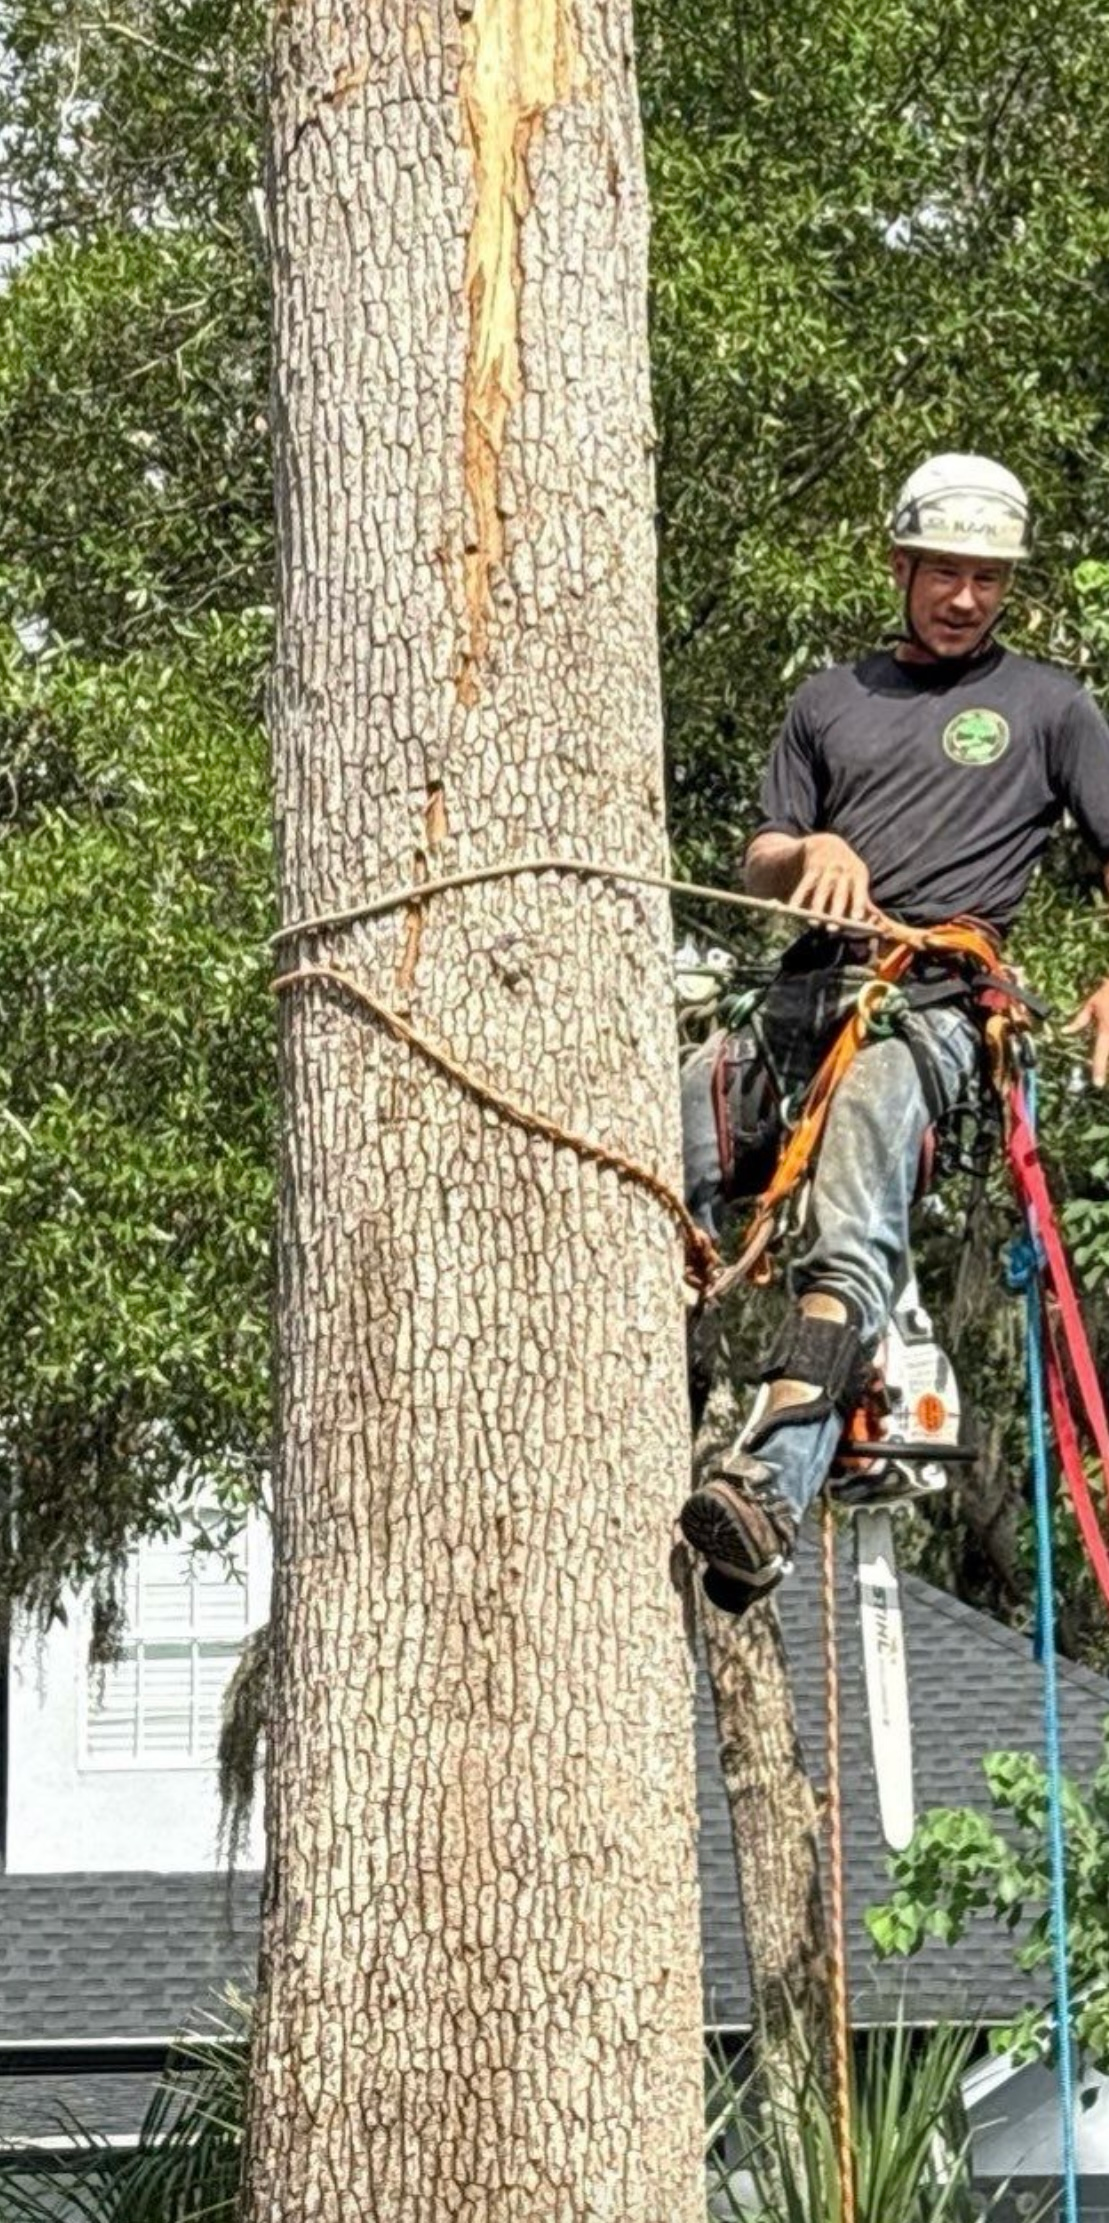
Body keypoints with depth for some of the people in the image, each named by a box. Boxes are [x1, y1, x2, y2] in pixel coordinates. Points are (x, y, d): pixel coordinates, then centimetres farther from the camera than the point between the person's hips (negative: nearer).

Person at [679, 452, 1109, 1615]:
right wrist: (812, 851, -3)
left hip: (930, 1006, -5)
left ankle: (769, 1495, -46)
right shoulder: (831, 698, 24)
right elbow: (758, 863, 21)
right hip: (802, 996, 5)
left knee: (849, 1249, -29)